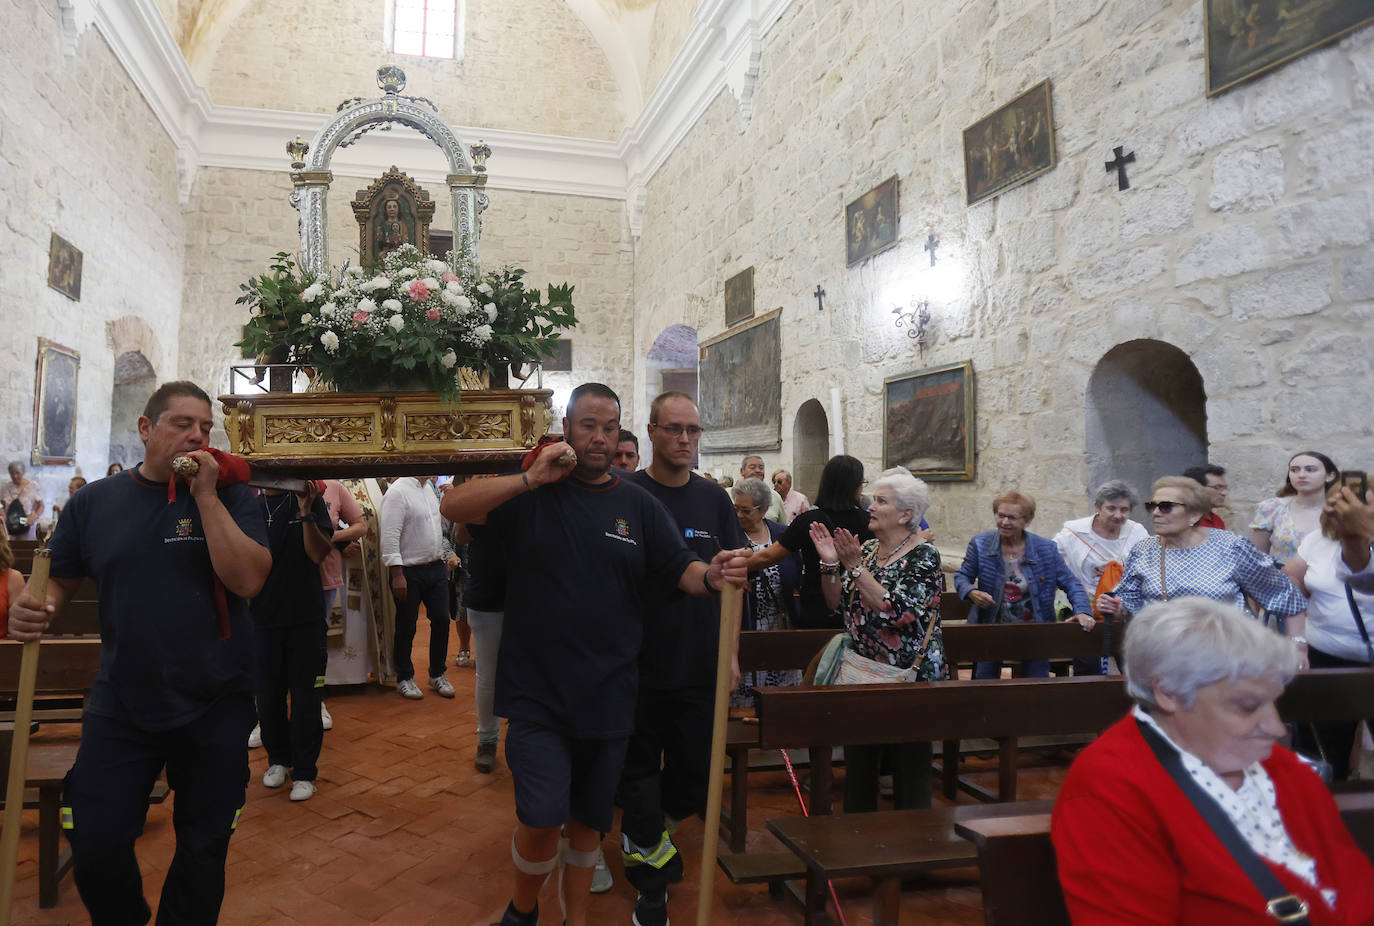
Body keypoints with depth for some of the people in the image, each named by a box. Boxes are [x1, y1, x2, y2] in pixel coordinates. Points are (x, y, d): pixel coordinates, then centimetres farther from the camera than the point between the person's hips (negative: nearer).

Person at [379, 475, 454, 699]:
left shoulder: (430, 488, 12)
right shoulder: (397, 491, -14)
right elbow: (390, 536, -18)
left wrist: (445, 554, 17)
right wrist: (397, 574, -20)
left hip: (436, 568, 7)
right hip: (409, 572, -7)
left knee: (441, 620, 9)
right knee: (406, 627, 6)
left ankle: (438, 674, 25)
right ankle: (404, 677, 24)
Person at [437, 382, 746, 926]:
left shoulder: (638, 505, 4)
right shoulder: (531, 493, -1)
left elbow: (681, 571, 1)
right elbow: (453, 508, -12)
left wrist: (713, 576, -22)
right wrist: (531, 478, -22)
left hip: (607, 696, 2)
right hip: (537, 692, -2)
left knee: (588, 819, 16)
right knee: (542, 816, -8)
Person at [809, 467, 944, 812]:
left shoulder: (924, 557, -12)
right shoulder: (867, 549, 7)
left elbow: (897, 611, -24)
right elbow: (838, 603, 7)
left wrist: (856, 567, -23)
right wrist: (830, 564, -8)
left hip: (905, 678, -6)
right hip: (858, 671, 6)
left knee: (908, 764, 5)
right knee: (858, 761, 14)